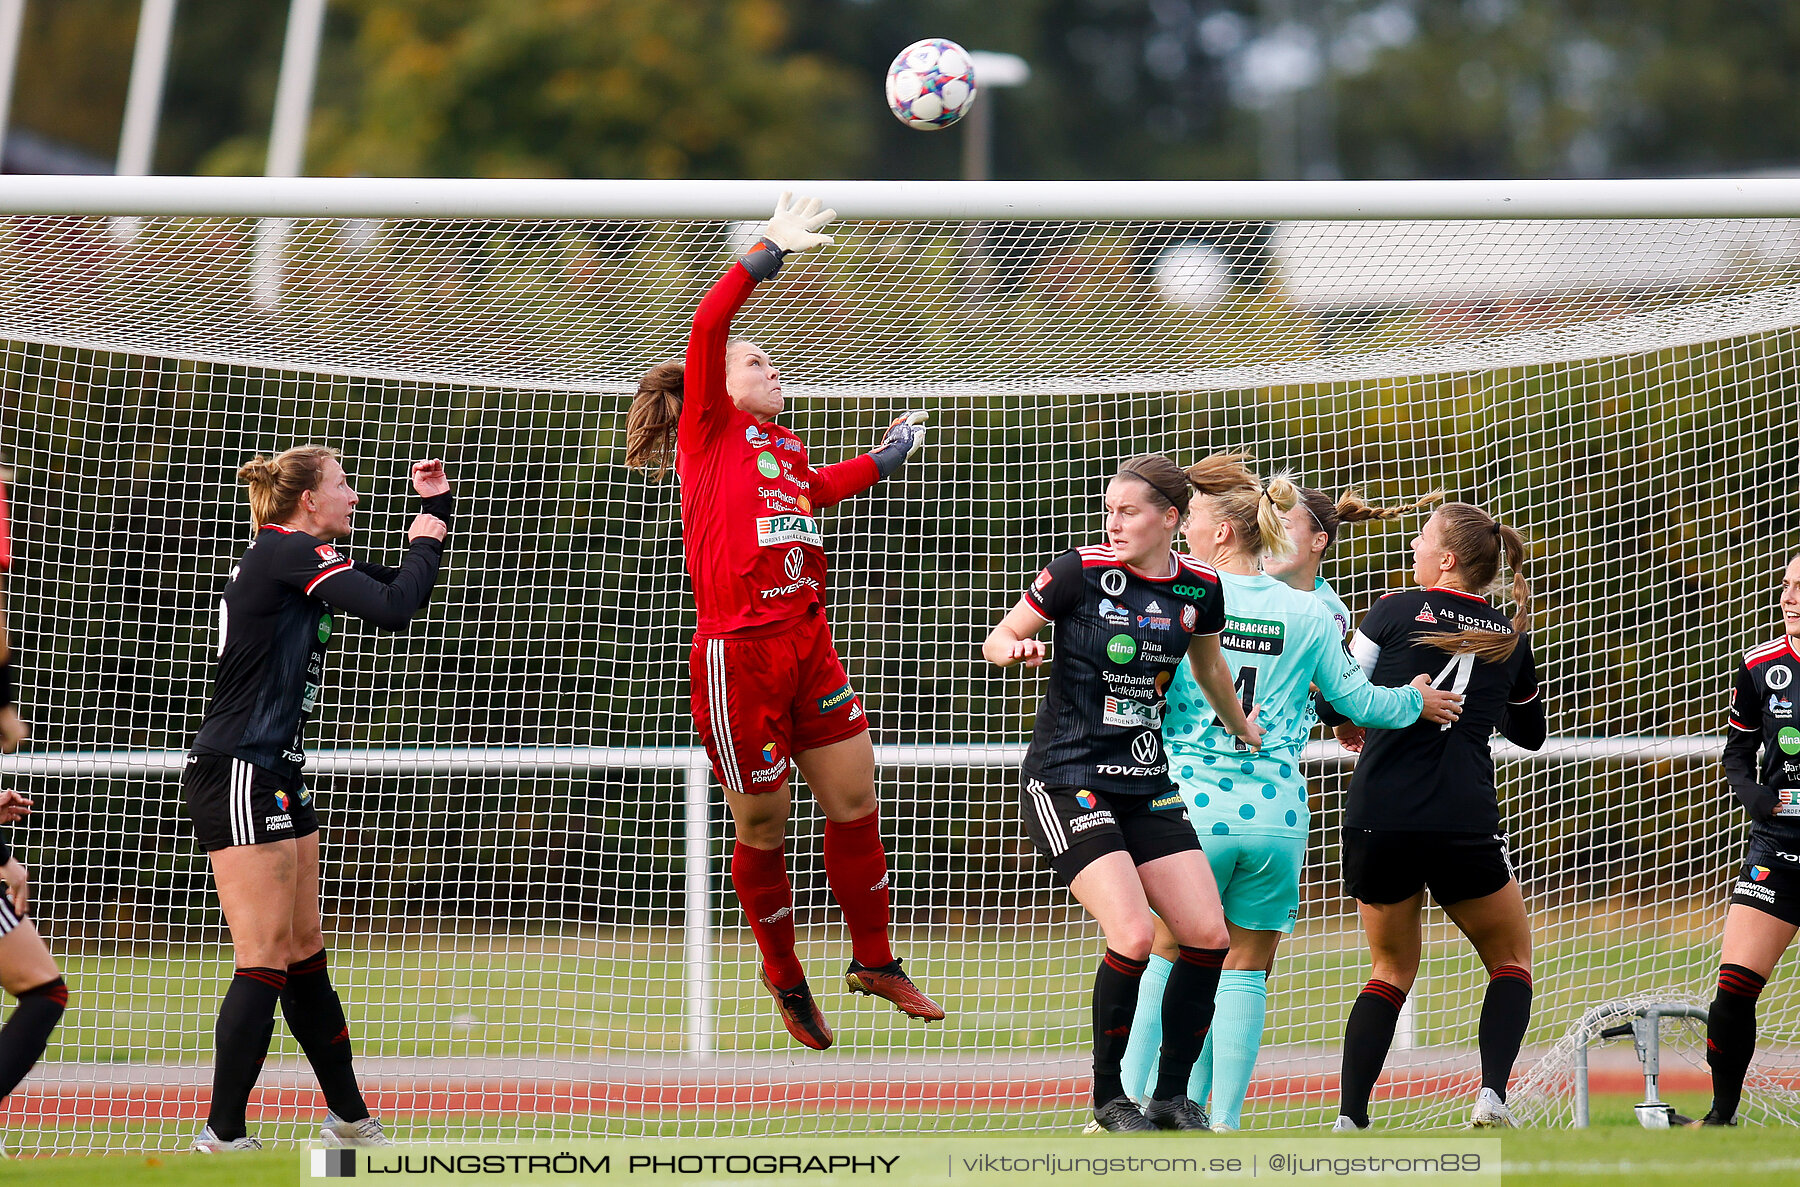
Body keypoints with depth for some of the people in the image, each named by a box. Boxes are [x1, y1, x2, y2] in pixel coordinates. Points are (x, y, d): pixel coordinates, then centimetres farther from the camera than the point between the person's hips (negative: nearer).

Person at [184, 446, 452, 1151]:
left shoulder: (294, 557, 17)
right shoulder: (291, 551, -12)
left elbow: (400, 594, 28)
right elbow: (393, 609, -21)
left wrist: (436, 509, 18)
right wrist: (424, 541, -3)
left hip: (274, 776, 10)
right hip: (239, 773, -10)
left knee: (305, 955, 15)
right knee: (265, 963, -10)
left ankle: (350, 1121, 22)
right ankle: (222, 1137, -10)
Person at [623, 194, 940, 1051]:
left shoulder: (787, 449, 19)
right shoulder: (710, 428, 0)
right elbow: (707, 327, -14)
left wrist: (884, 457, 39)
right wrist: (768, 253, -16)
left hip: (808, 642, 7)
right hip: (738, 651, -7)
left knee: (854, 800, 8)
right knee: (763, 826, 4)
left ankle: (874, 960, 24)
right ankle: (784, 977, 21)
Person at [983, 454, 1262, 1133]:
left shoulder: (1200, 588, 3)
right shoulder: (1082, 571, -10)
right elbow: (997, 640, -2)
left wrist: (1243, 728, 37)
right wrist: (1013, 648, -25)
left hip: (1146, 784, 6)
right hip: (1066, 782, -6)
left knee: (1207, 935, -3)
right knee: (1134, 935, -19)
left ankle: (1171, 1096, 11)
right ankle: (1108, 1100, -2)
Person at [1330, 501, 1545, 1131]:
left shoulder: (1395, 611, 1)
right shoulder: (1511, 636, 9)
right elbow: (1530, 732, 24)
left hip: (1376, 819, 0)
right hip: (1464, 826, 0)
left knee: (1392, 967, 19)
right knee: (1511, 959, 19)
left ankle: (1349, 1116, 6)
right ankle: (1492, 1094, -4)